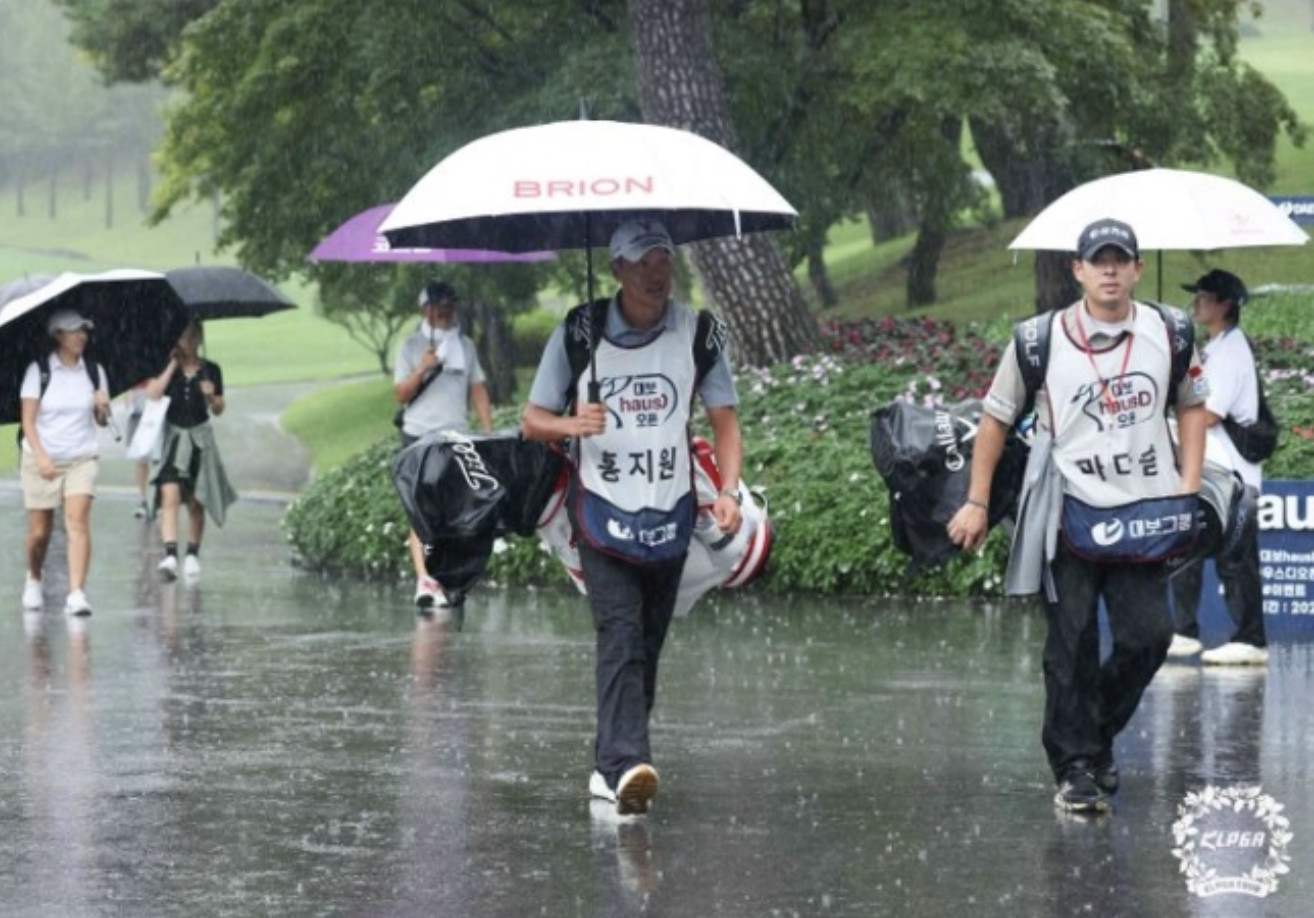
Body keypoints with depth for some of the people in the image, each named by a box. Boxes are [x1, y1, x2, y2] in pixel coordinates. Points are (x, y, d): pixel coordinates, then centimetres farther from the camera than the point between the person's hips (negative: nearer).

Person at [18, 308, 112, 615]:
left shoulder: (94, 371, 7)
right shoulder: (38, 371, -3)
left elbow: (102, 421, 11)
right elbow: (28, 419, -6)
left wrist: (102, 408, -12)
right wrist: (41, 456, -18)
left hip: (82, 459, 2)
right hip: (42, 459, -2)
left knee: (78, 521, -16)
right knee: (40, 530, 5)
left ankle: (77, 593, -21)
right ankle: (34, 581, 33)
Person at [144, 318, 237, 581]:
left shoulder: (210, 370, 5)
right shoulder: (165, 367, 2)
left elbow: (218, 410, 9)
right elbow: (152, 394, -14)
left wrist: (211, 396, -13)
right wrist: (173, 365, -11)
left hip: (199, 439, 2)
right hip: (172, 438, -2)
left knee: (195, 502, 8)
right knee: (170, 494, -18)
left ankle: (193, 555, 23)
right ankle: (170, 555, -27)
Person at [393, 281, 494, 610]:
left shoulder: (465, 345, 13)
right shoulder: (412, 346, 4)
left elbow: (478, 390, 13)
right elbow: (400, 395, 1)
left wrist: (489, 432, 3)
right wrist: (421, 370, -15)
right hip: (419, 436, -3)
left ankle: (444, 581, 9)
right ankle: (423, 580, -18)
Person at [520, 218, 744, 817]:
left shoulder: (697, 332, 1)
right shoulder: (580, 332, -3)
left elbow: (724, 421, 5)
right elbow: (532, 421, 3)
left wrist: (728, 490, -12)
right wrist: (571, 425, -20)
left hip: (670, 515, 3)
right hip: (603, 512, -3)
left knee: (647, 647, 8)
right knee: (620, 636, -19)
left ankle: (610, 768, 20)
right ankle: (627, 763, -31)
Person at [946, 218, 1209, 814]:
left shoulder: (1168, 334, 4)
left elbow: (1191, 405, 18)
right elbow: (996, 418, 4)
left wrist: (1189, 486, 7)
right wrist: (977, 502, 3)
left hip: (1142, 517, 3)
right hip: (1069, 514, -3)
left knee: (1149, 636, 0)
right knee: (1072, 646, -2)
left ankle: (1096, 734, 23)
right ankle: (1076, 766, 8)